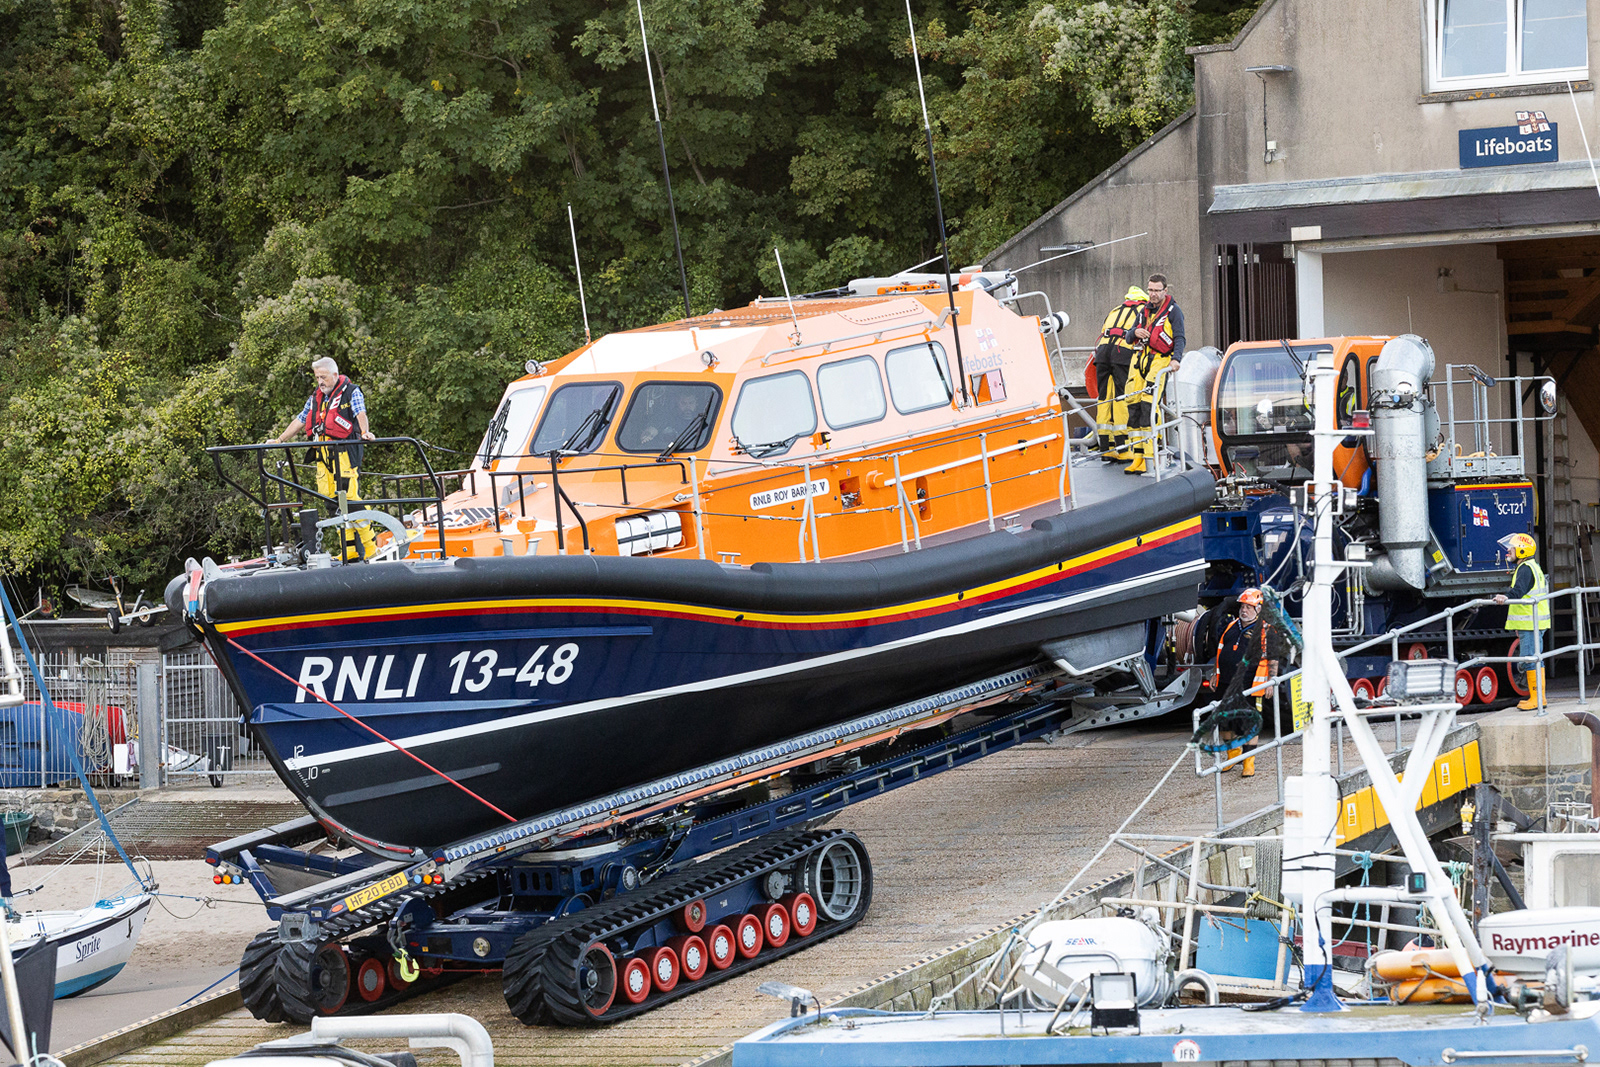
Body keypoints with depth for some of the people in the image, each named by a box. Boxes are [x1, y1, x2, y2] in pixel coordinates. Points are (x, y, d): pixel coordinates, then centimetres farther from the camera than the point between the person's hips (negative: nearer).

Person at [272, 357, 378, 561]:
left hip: (345, 452, -7)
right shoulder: (315, 397, 21)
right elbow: (300, 420, 28)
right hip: (323, 453, 7)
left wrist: (364, 433, -34)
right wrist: (280, 440, 26)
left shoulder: (351, 392, 2)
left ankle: (368, 545, -6)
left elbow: (360, 413, -15)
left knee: (348, 497, -14)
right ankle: (350, 550, 3)